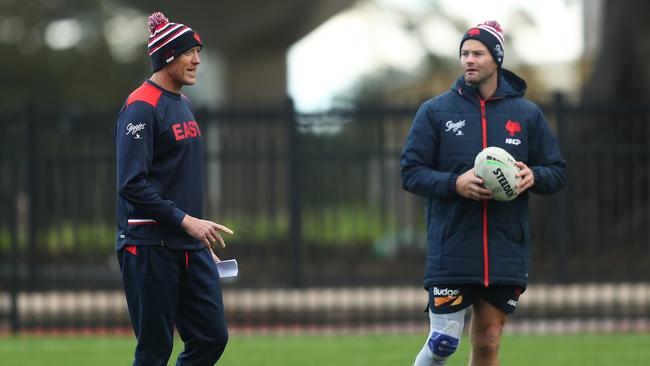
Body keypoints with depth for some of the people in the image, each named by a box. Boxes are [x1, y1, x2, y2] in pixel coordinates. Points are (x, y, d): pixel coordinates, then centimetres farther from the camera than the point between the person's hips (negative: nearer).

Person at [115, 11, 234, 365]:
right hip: (150, 248, -9)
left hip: (189, 247, 9)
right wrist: (186, 221, -21)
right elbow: (132, 185, -19)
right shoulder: (141, 107, -12)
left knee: (212, 336, 4)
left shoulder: (183, 103, 17)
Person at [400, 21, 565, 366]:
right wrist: (455, 184, -17)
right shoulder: (435, 111, 2)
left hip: (506, 256, 2)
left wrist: (533, 176, -11)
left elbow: (557, 171, 12)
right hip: (450, 254, -2)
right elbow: (411, 172, 0)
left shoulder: (527, 114, 8)